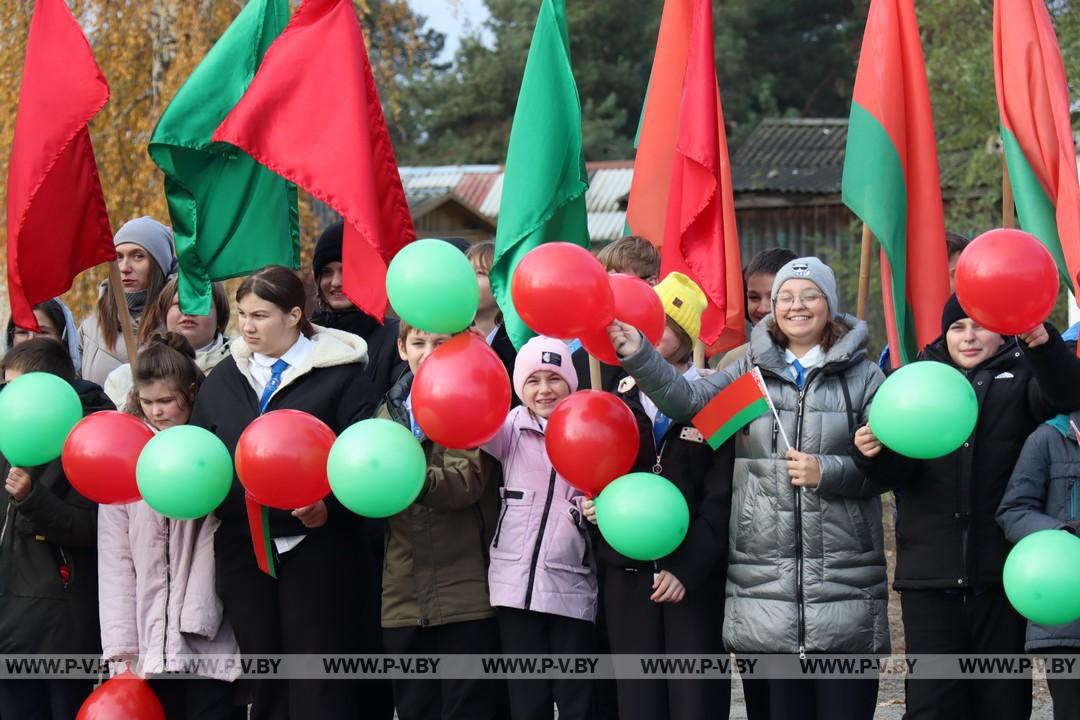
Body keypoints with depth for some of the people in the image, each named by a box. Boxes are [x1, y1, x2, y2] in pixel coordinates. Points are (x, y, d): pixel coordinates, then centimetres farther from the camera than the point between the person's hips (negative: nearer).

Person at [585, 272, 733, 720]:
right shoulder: (618, 400, 12)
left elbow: (720, 499, -6)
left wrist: (687, 567, -14)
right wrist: (590, 505, -9)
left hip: (694, 577, -3)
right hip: (627, 573, 3)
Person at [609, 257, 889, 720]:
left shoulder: (863, 376, 4)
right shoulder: (751, 370, 10)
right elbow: (687, 401, -4)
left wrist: (826, 472, -15)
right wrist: (637, 355, -18)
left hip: (844, 578, -2)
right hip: (767, 582, 2)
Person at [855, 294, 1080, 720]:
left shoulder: (1020, 377, 8)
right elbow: (899, 471, 3)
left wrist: (1044, 343, -34)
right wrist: (876, 454, -22)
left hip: (1002, 573, -1)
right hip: (930, 575, 1)